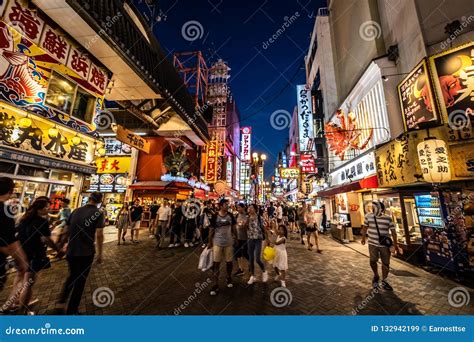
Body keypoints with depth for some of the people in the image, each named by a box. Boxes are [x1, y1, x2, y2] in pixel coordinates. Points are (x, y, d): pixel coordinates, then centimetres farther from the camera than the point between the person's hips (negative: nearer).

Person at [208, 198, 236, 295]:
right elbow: (211, 230, -5)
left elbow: (234, 228, 6)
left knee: (229, 262, 15)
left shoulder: (230, 215, -4)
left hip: (229, 242, 3)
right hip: (217, 243, -2)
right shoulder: (215, 216, -12)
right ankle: (215, 285, 17)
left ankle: (229, 278, 39)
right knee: (216, 263, 4)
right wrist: (210, 242, -1)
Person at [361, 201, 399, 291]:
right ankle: (376, 276, 25)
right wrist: (363, 238, 16)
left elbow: (393, 231, 0)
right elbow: (365, 227, 8)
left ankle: (384, 281, 28)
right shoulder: (368, 216, -6)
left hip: (385, 244, 0)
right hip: (372, 243, 0)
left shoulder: (388, 218, -8)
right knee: (373, 260, -4)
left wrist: (395, 244, 1)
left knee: (386, 263, 9)